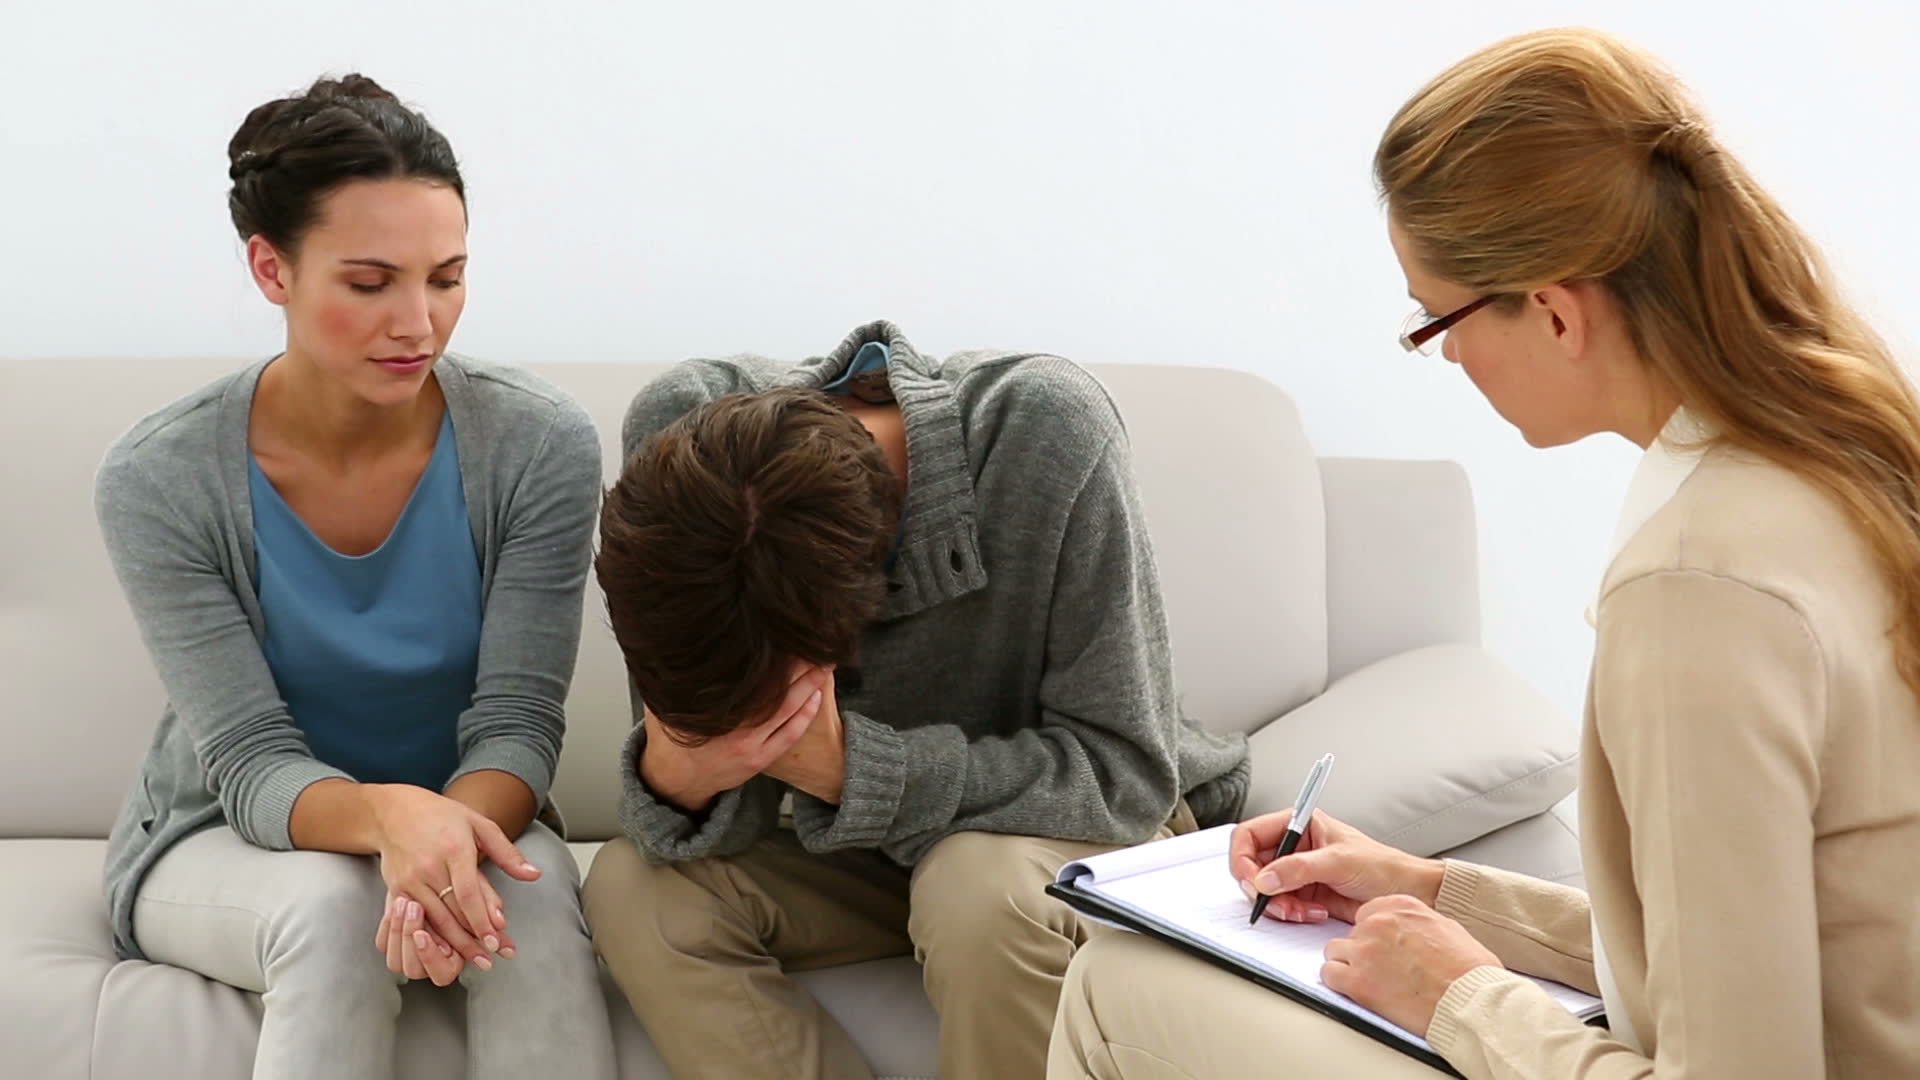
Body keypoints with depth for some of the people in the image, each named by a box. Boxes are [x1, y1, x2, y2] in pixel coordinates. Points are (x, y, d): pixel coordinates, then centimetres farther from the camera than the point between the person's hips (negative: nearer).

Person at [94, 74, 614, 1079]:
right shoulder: (160, 479, -17)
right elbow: (251, 765, -19)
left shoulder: (538, 446, -15)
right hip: (220, 841, -1)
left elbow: (515, 722, -16)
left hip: (460, 816, 1)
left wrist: (456, 829, -39)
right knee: (331, 907, -34)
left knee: (531, 892, -32)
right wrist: (388, 815, -41)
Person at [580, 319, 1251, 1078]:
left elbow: (1126, 774, -28)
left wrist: (848, 767, -38)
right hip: (878, 843, 4)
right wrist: (677, 775, -39)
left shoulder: (1047, 433, -32)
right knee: (632, 891, -20)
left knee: (977, 891, -35)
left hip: (1113, 816, -3)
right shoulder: (679, 433, -22)